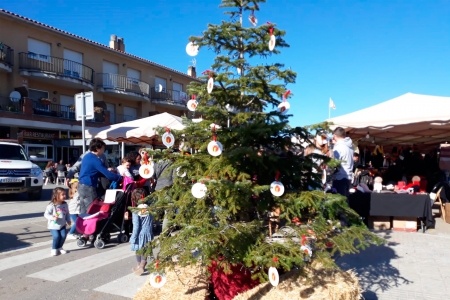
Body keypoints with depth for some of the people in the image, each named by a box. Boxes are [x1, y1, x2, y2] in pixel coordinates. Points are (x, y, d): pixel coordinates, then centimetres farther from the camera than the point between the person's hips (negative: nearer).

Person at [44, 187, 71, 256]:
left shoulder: (65, 204, 2)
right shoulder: (51, 205, -15)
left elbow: (67, 213, 14)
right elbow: (46, 214, -12)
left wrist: (68, 221, 5)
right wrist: (52, 217, -27)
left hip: (62, 225, 4)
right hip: (53, 225, -4)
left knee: (63, 235, -8)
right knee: (56, 236, -16)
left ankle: (59, 248, 18)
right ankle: (54, 249, 8)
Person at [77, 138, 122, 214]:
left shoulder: (87, 156, 11)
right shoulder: (95, 159, -17)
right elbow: (108, 175, -20)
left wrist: (106, 170, 16)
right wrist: (120, 177, -9)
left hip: (81, 185, 10)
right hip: (88, 187, -10)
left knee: (83, 212, 14)